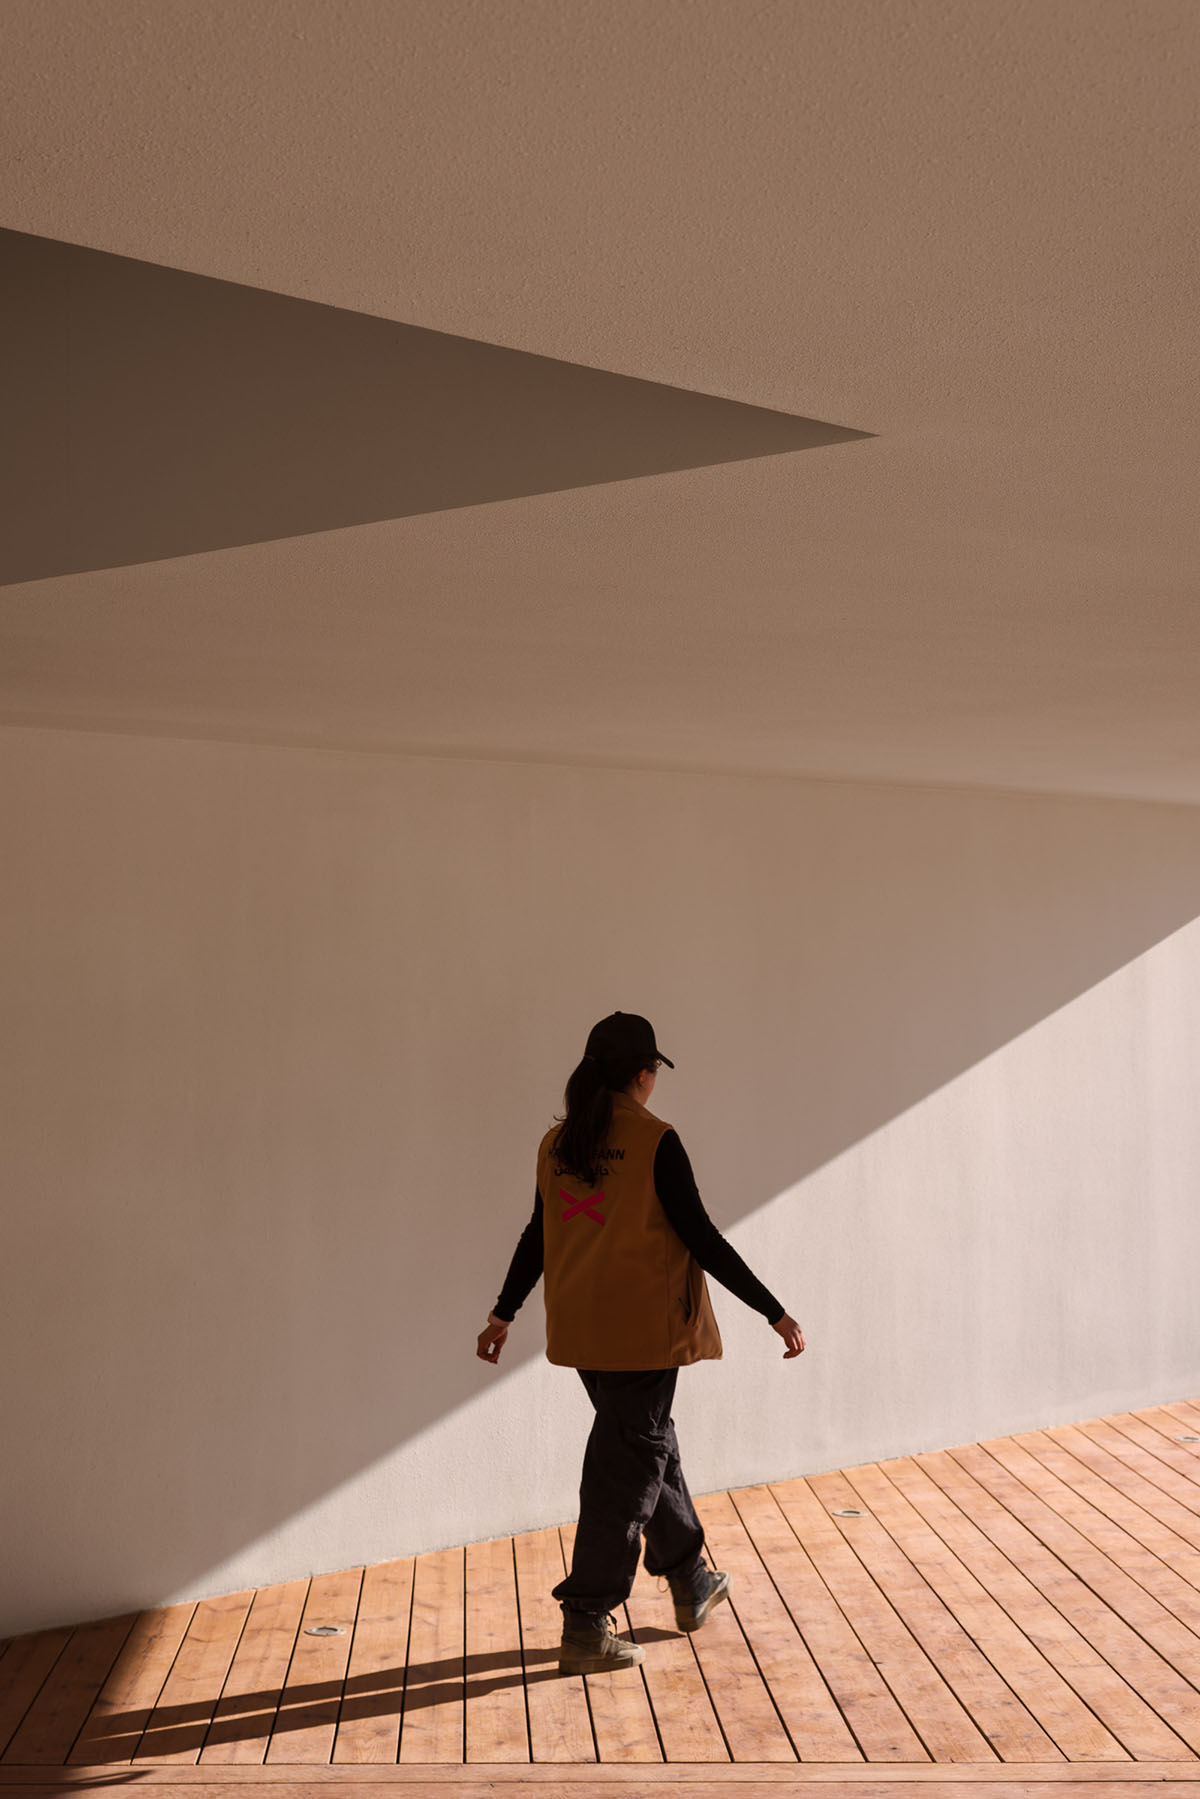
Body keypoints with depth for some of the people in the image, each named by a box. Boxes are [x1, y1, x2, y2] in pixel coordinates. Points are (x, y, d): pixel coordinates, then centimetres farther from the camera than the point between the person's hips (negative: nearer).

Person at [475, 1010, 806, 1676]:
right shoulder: (655, 1142, -15)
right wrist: (775, 1313, -8)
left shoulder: (556, 1144, 3)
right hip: (642, 1332, -7)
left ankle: (692, 1582, 39)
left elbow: (537, 1235, 11)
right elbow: (701, 1239, -15)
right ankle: (586, 1626, 10)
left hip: (581, 1332, 7)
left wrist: (503, 1313, 24)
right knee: (626, 1470, 5)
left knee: (650, 1445, 23)